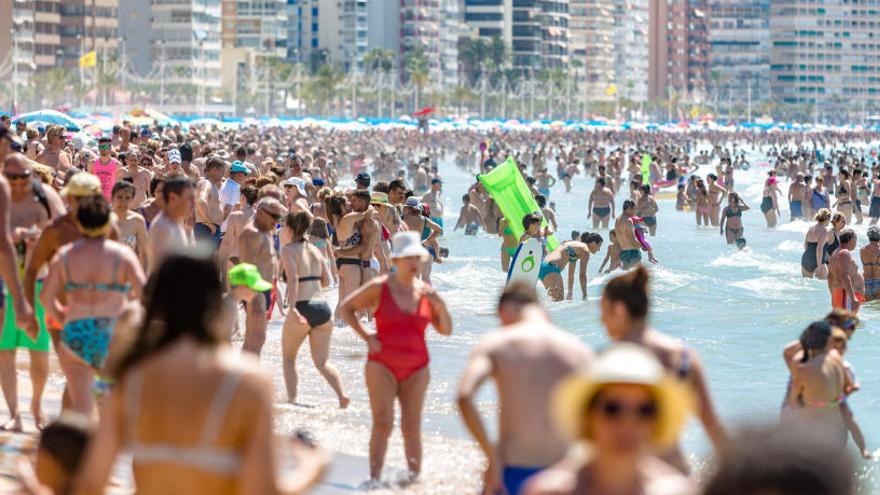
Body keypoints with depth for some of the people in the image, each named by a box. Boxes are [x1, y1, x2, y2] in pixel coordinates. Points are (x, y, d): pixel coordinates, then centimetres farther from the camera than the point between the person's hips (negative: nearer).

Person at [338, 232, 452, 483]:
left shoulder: (426, 292, 5)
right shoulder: (379, 288, -4)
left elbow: (446, 330, 7)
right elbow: (345, 308, 5)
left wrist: (440, 305, -10)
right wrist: (366, 336, -4)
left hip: (416, 369, 3)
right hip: (382, 365, -3)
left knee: (412, 427, 3)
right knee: (382, 423, -11)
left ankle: (415, 477, 11)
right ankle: (374, 478, -10)